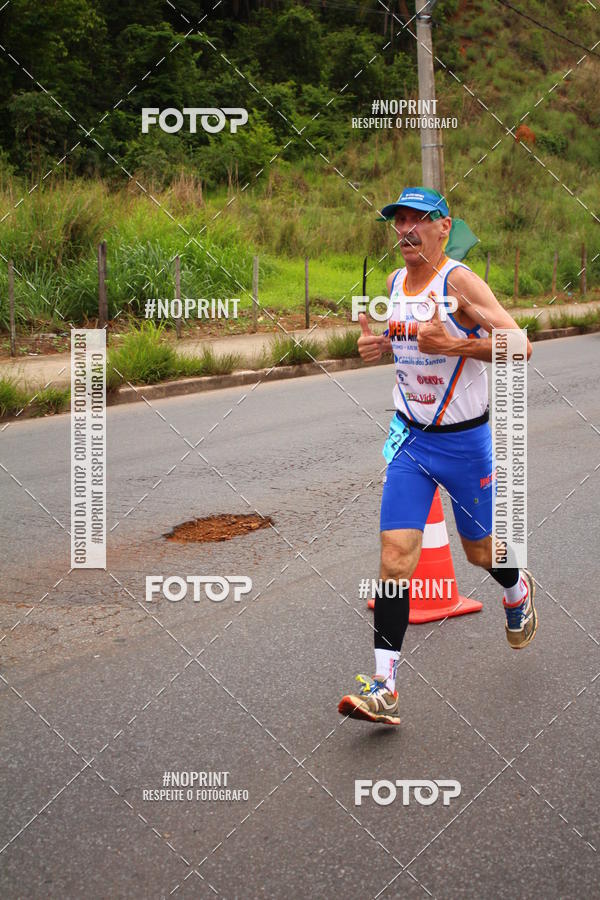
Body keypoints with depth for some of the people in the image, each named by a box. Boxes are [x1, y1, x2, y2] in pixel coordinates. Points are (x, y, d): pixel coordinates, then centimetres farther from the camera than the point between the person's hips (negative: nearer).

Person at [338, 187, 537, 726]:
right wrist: (378, 346, 3)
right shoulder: (395, 283, 5)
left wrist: (453, 345, -32)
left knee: (480, 550, 14)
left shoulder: (460, 281, -15)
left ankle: (518, 590, 52)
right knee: (396, 556, -8)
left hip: (465, 440, -4)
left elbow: (519, 345, -22)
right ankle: (384, 689, -7)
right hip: (410, 438, 4)